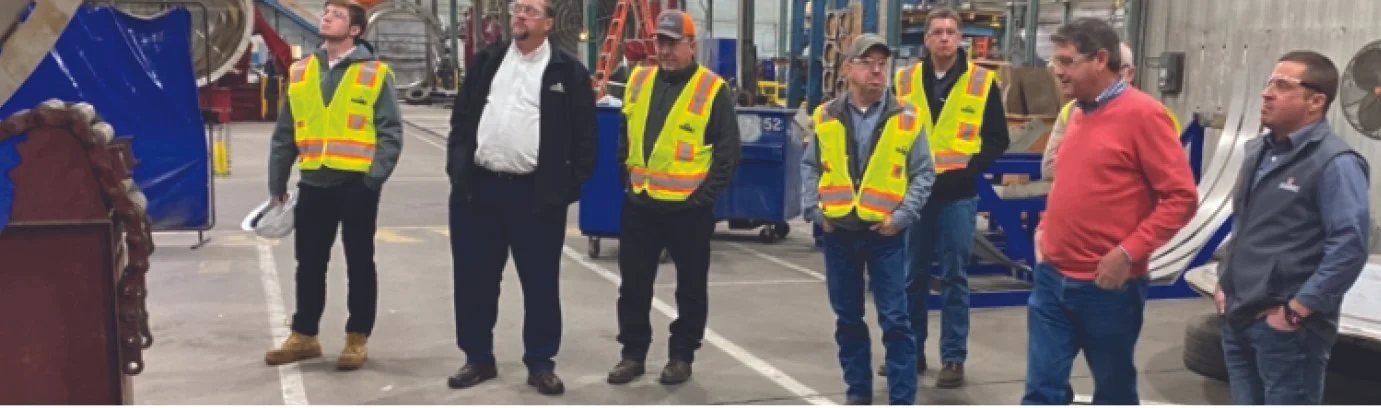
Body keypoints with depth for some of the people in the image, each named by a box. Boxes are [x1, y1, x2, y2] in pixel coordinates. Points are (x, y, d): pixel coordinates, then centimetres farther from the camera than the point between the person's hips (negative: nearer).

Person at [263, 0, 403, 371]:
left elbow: (390, 132, -6)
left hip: (357, 184, -4)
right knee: (309, 263, 12)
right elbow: (285, 134, 13)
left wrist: (375, 177, -15)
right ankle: (304, 335, 25)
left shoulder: (375, 73, -4)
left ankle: (357, 338, 17)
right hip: (314, 184, 4)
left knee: (359, 263, 7)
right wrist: (277, 184, 11)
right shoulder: (300, 72, 9)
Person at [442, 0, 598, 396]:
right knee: (474, 279, 10)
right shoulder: (486, 61, 11)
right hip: (477, 188, 3)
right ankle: (478, 357, 24)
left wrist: (572, 186, -6)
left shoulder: (568, 71, -1)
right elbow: (462, 116, 14)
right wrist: (456, 167, 5)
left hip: (537, 195, -3)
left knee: (540, 283, 5)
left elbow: (584, 134, -1)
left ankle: (540, 363, 18)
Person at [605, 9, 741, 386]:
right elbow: (626, 135, 18)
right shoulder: (639, 81, 8)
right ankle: (633, 354, 21)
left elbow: (728, 153, -6)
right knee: (633, 284, 9)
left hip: (688, 207, -4)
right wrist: (628, 176, 10)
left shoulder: (712, 89, -7)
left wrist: (705, 195, -10)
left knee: (690, 287, 7)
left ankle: (682, 356, 19)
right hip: (640, 204, 4)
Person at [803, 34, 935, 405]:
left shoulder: (906, 117, -3)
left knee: (895, 320, -1)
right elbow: (810, 168, 11)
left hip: (885, 234, -2)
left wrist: (902, 217, -9)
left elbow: (923, 173, 0)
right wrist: (815, 210, -1)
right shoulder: (827, 116, 2)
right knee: (848, 318, 11)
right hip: (839, 232, 2)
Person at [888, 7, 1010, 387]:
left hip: (958, 196, -2)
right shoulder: (906, 80, 6)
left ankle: (953, 358, 11)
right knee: (912, 275, 9)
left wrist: (969, 169, -11)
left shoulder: (983, 82, -1)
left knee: (954, 278, 3)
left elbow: (997, 139, 1)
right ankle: (911, 351, 21)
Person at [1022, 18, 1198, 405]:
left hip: (1107, 286, -6)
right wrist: (1046, 228, 9)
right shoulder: (1077, 114, 10)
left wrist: (1128, 253, -19)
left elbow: (1181, 197, -15)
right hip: (1053, 278, 6)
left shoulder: (1142, 114, -12)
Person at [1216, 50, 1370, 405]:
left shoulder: (1335, 162, -15)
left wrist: (1297, 310, -19)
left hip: (1286, 327, -8)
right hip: (1239, 318, 8)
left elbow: (1349, 246, -21)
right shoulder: (1257, 151, 13)